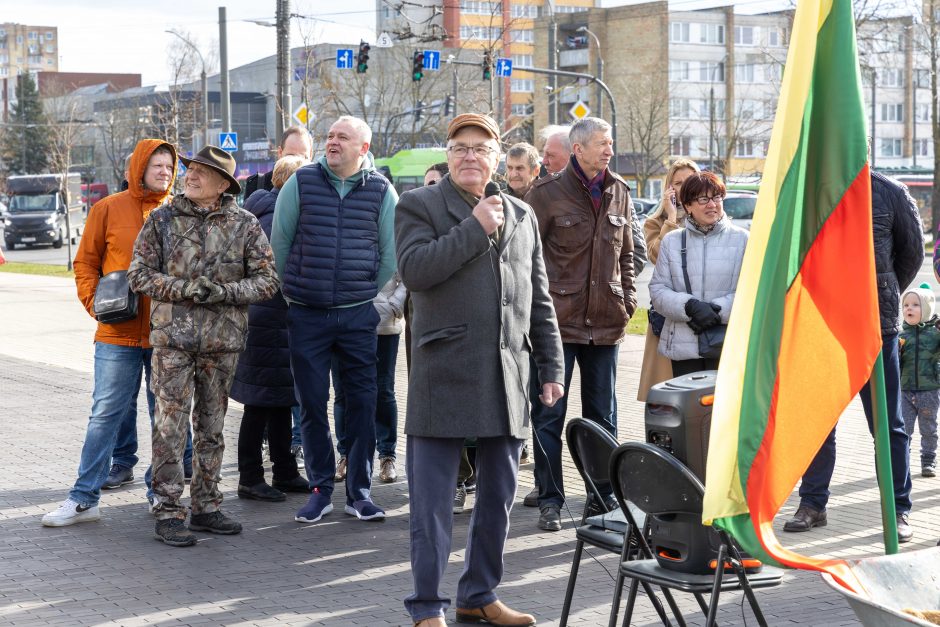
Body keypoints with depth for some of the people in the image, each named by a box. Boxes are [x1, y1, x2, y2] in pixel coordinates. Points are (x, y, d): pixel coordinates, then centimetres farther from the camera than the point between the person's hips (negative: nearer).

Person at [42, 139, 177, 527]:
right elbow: (85, 263, 6)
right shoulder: (108, 209, 2)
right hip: (118, 333, -2)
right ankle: (84, 498, 2)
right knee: (106, 413, -1)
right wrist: (96, 303, -7)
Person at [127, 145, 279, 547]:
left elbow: (267, 280, 3)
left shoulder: (244, 224, 4)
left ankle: (206, 507, 20)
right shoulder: (162, 219, 3)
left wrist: (225, 291, -13)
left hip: (223, 337, 2)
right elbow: (139, 274, 2)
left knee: (212, 426, 10)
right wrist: (183, 289, -13)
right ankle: (167, 513, 1)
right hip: (173, 336, -2)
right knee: (171, 425, -5)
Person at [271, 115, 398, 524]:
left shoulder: (381, 191, 1)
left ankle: (359, 491, 12)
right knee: (311, 404, 4)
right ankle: (320, 489, 15)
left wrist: (371, 300, 8)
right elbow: (279, 243, 6)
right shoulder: (301, 183, 1)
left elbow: (391, 253, 7)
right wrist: (290, 295, 9)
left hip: (358, 315, 0)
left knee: (362, 403, 2)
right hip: (306, 316, 0)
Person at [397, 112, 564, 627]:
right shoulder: (419, 205, 1)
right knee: (432, 502, -1)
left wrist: (551, 368, 13)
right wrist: (476, 227, -13)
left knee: (497, 497, 12)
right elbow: (414, 270, -16)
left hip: (507, 381, 5)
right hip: (444, 377, -5)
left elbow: (539, 300, 18)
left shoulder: (521, 216, 16)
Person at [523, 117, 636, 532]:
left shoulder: (619, 193, 9)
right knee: (549, 415, 2)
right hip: (557, 321, -4)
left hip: (605, 323, 5)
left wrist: (627, 299, 9)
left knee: (603, 417, 12)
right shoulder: (547, 193, -6)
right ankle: (550, 501, 10)